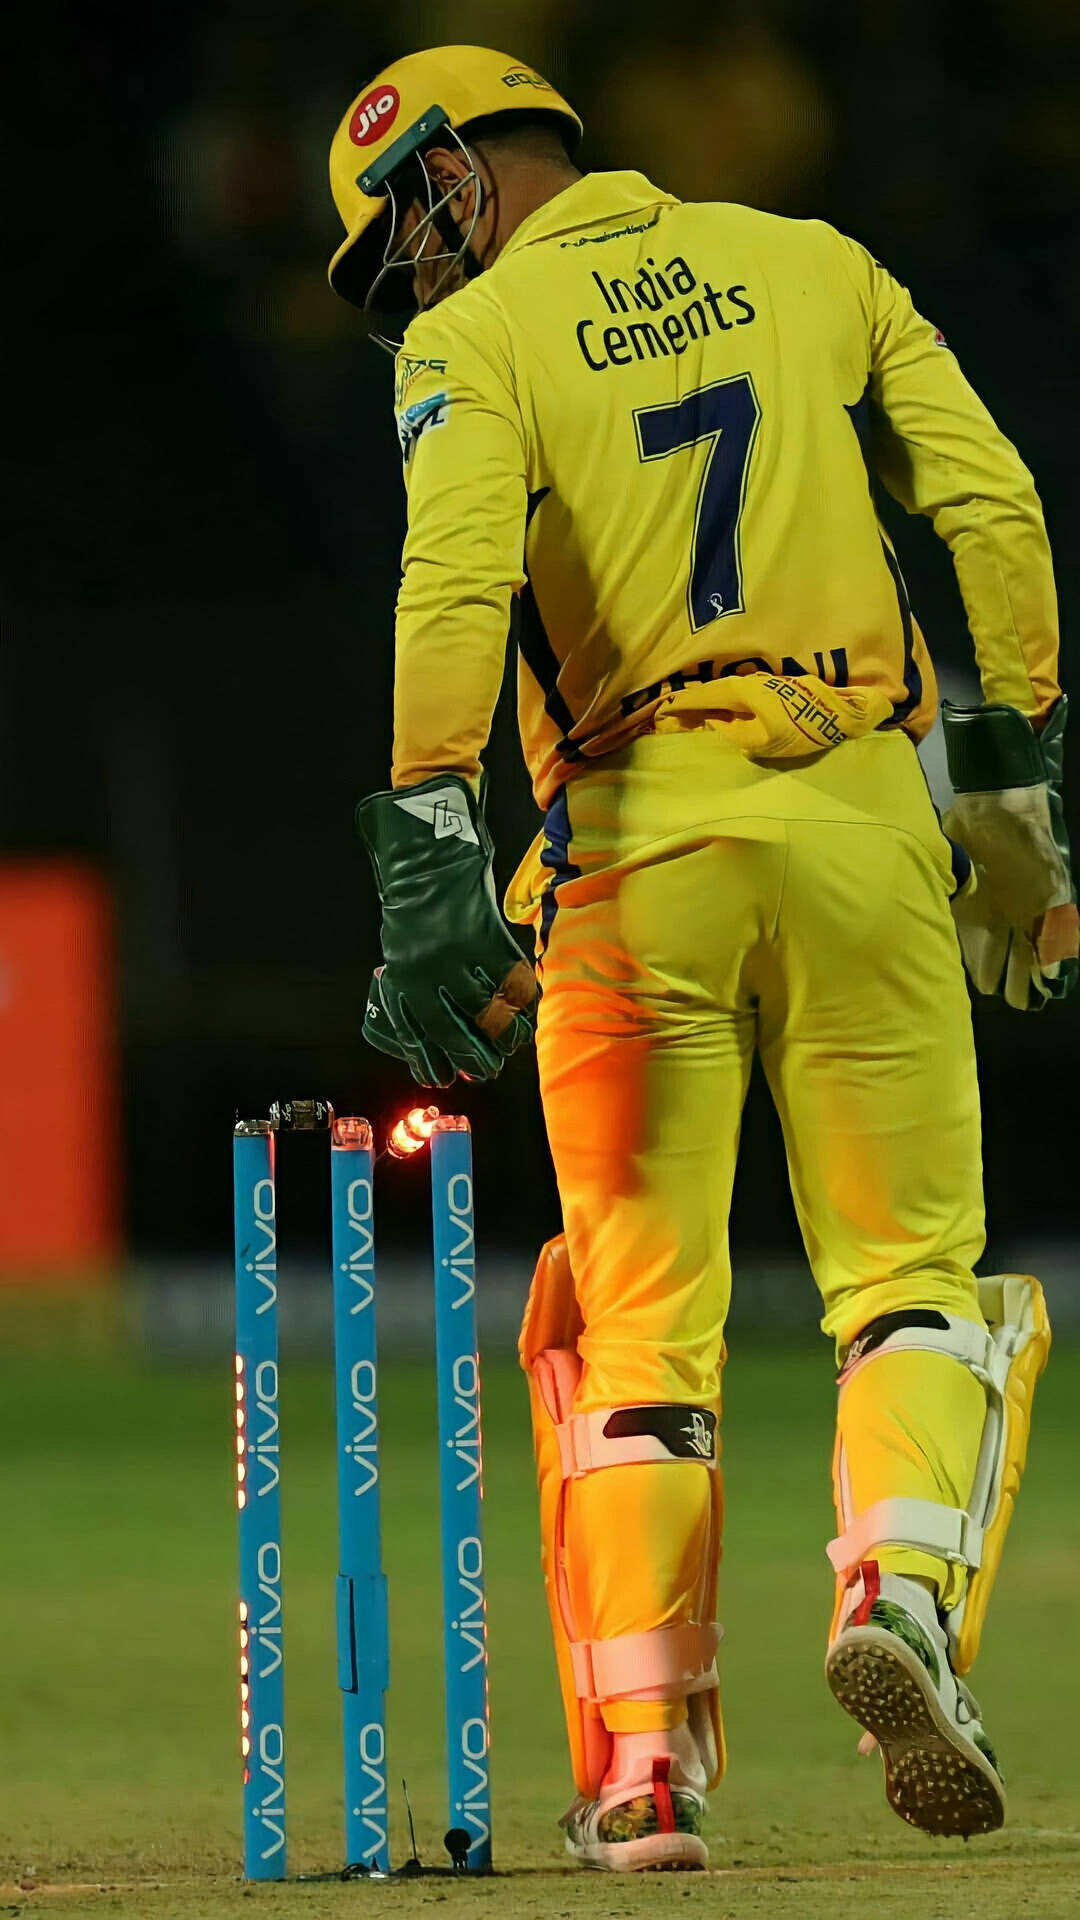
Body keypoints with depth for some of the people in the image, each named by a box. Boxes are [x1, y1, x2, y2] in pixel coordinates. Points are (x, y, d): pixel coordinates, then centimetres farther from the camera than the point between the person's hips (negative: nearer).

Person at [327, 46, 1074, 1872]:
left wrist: (432, 863, -20)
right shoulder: (813, 263, 16)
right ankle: (903, 1582, -20)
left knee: (638, 1320, 7)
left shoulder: (478, 337, 5)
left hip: (634, 837, -2)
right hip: (861, 813, 2)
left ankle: (644, 1757, 1)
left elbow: (455, 587, -14)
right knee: (912, 1268, 8)